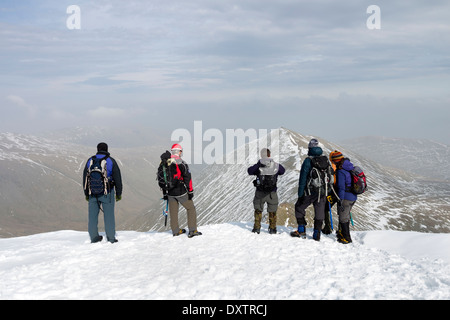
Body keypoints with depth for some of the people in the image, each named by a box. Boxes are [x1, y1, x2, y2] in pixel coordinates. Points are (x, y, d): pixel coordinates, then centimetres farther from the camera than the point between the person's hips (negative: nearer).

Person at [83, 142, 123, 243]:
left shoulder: (90, 161, 6)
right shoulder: (110, 161, -4)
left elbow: (85, 178, 12)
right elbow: (117, 178, -3)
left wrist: (86, 194, 20)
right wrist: (119, 193, 5)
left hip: (92, 193, 3)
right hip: (107, 193, -3)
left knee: (93, 215, 9)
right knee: (109, 215, 2)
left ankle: (94, 237, 14)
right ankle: (111, 237, 4)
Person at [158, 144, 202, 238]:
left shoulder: (164, 163, 4)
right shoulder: (181, 162, -13)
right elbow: (187, 177, -15)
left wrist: (164, 193, 20)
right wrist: (190, 191, -7)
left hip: (170, 193, 5)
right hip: (181, 191, -5)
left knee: (173, 212, 17)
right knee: (191, 208, 9)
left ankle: (176, 231, 27)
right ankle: (192, 231, 7)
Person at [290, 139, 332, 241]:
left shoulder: (308, 161, -10)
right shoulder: (326, 160, 6)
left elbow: (303, 178, -11)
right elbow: (329, 176, 12)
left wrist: (300, 194, -9)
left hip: (310, 191, -4)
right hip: (323, 192, 5)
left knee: (299, 207, 12)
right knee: (319, 212, 9)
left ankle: (301, 231, 9)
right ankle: (317, 235, 10)